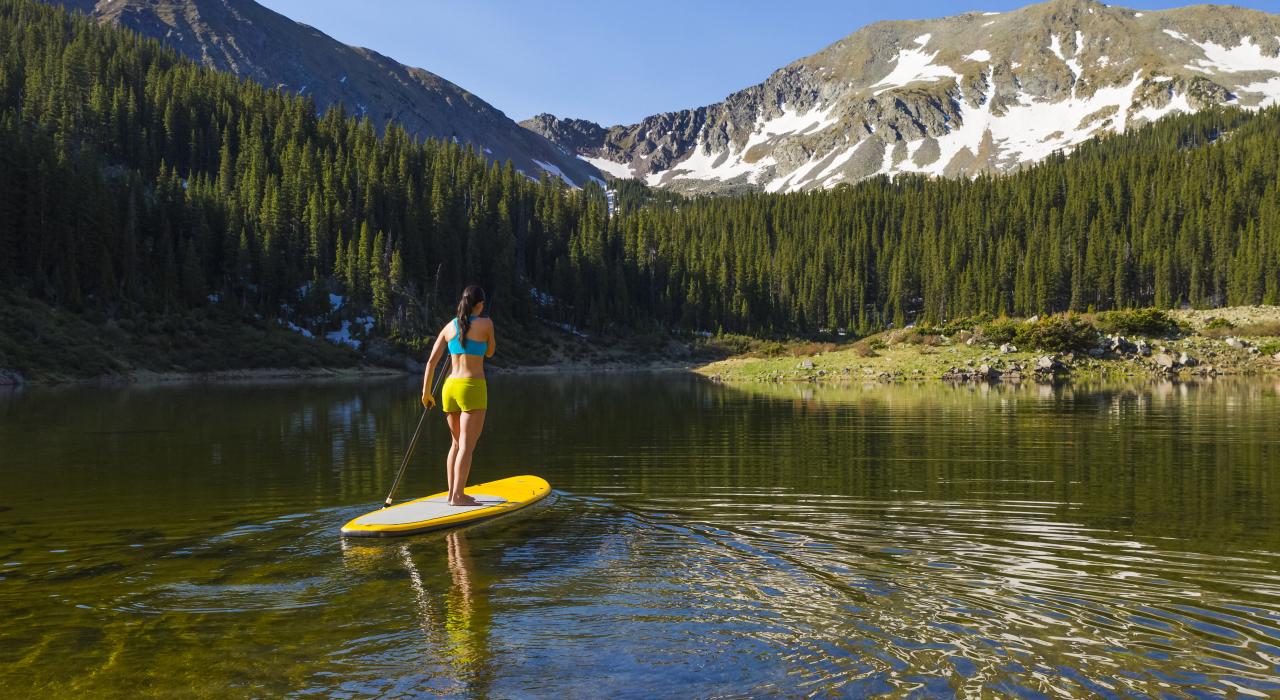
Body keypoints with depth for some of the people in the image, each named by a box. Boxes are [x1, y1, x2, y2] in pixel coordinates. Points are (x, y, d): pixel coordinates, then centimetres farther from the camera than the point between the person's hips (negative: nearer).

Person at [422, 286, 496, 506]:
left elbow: (432, 360, 5)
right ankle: (458, 496, -10)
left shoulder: (449, 327, 10)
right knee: (467, 445, -6)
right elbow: (490, 352, 14)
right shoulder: (486, 324, -3)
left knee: (457, 443, 18)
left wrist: (426, 392, 11)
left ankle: (453, 492, 20)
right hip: (472, 388, -6)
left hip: (450, 388, 6)